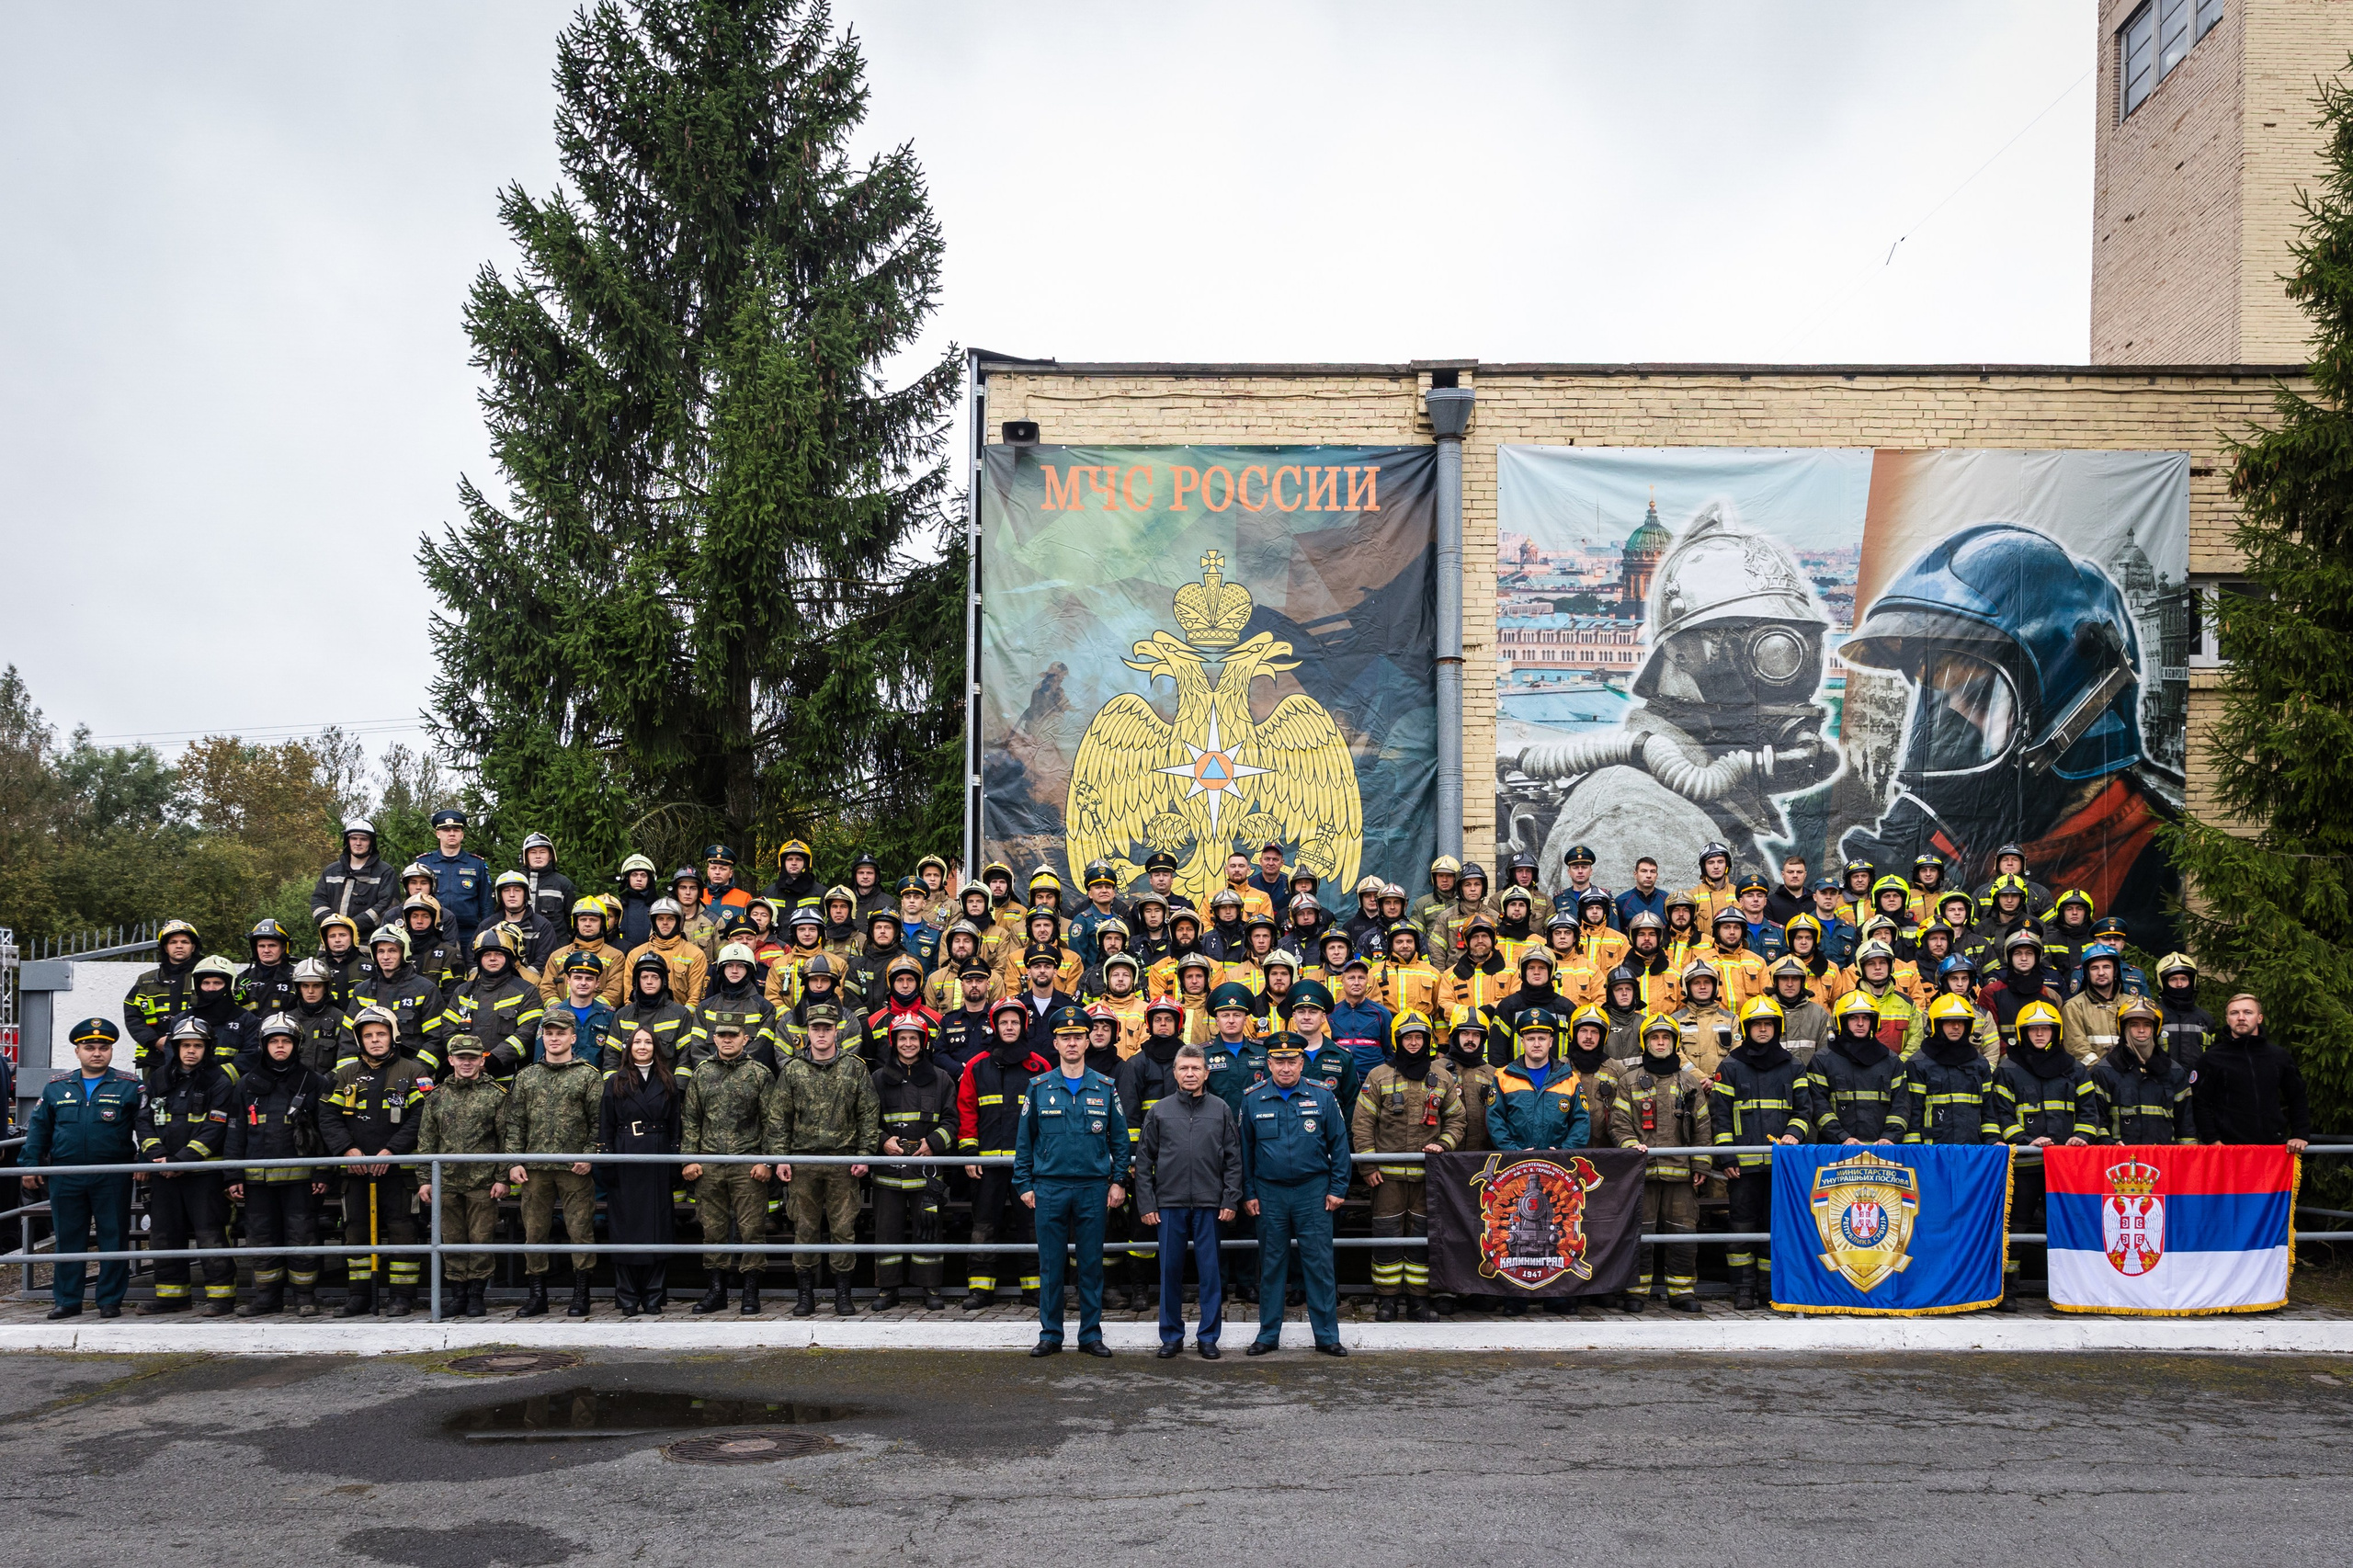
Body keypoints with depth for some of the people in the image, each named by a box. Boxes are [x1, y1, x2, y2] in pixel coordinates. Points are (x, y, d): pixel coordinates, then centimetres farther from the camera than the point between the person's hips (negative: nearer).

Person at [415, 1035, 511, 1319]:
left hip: (483, 1182, -3)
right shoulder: (436, 1096, 10)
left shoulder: (496, 1094, 1)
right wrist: (425, 1180, 5)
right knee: (452, 1241, 8)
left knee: (480, 1239, 0)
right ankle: (457, 1295, 17)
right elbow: (426, 1141, 11)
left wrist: (502, 1178, -6)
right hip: (446, 1182, 3)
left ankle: (477, 1296, 9)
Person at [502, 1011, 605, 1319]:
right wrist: (514, 1161, 1)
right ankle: (536, 1295, 16)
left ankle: (581, 1295, 8)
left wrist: (589, 1156, -11)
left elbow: (599, 1121, 0)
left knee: (580, 1230, 0)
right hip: (535, 1168, 3)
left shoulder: (588, 1075, 3)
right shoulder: (526, 1076, 12)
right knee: (534, 1230, 7)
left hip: (575, 1168, -3)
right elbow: (514, 1123, 10)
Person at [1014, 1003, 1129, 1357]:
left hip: (1093, 1189, 0)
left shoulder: (1105, 1088, 6)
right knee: (1050, 1265, 4)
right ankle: (1050, 1335, 13)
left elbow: (1119, 1139, 8)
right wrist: (1024, 1184, 1)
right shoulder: (1039, 1087, 4)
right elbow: (1024, 1139, 6)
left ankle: (1091, 1334, 14)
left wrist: (1119, 1181, 1)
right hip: (1049, 1188, 0)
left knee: (1092, 1264, 5)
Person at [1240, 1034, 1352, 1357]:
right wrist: (1248, 1192, 5)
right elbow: (1245, 1148, 8)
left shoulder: (1322, 1097, 0)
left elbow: (1339, 1144, 3)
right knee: (1271, 1265, 8)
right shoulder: (1253, 1100, 2)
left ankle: (1327, 1335, 9)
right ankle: (1268, 1334, 18)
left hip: (1313, 1191, -1)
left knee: (1319, 1264, 1)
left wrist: (1338, 1188, -1)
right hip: (1269, 1193, 1)